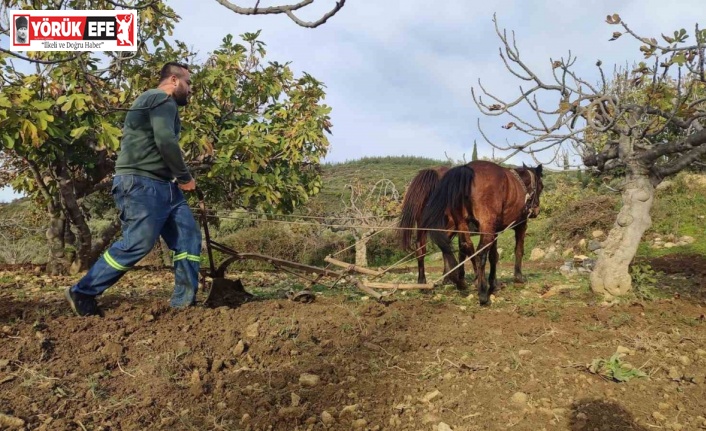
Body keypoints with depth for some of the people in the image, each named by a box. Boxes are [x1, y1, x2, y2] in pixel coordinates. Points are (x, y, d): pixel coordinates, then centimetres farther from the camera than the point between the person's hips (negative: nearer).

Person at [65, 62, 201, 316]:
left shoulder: (161, 104, 27)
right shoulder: (162, 99, -7)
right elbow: (166, 141, -20)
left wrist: (178, 178, 11)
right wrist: (185, 176, -9)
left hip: (163, 185, 11)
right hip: (141, 183, -11)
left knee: (188, 236, 2)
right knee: (137, 244, -10)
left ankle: (185, 301, 4)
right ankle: (82, 293, 6)